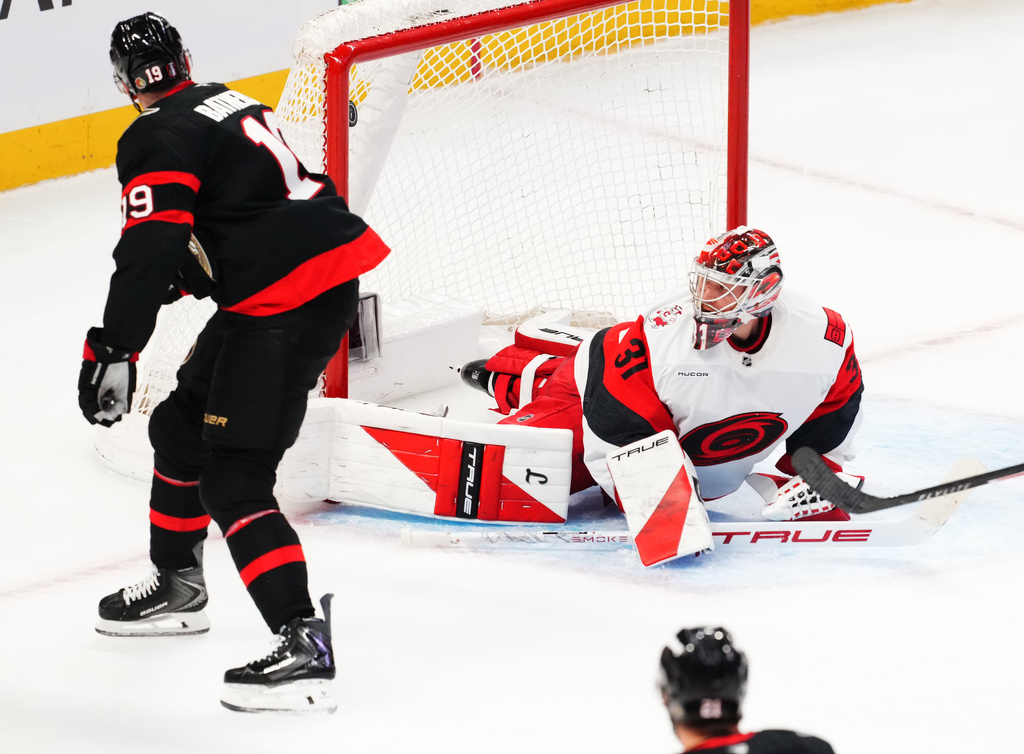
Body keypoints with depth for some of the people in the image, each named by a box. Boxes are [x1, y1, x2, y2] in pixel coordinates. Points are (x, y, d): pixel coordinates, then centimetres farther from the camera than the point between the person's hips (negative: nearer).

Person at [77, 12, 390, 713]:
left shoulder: (157, 139, -9)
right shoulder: (231, 104, 18)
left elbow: (151, 248, -21)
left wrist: (114, 351, -23)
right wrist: (184, 274, 35)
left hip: (287, 303, -10)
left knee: (232, 480, -11)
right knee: (182, 425, 24)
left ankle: (303, 646, -21)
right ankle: (179, 586, 41)